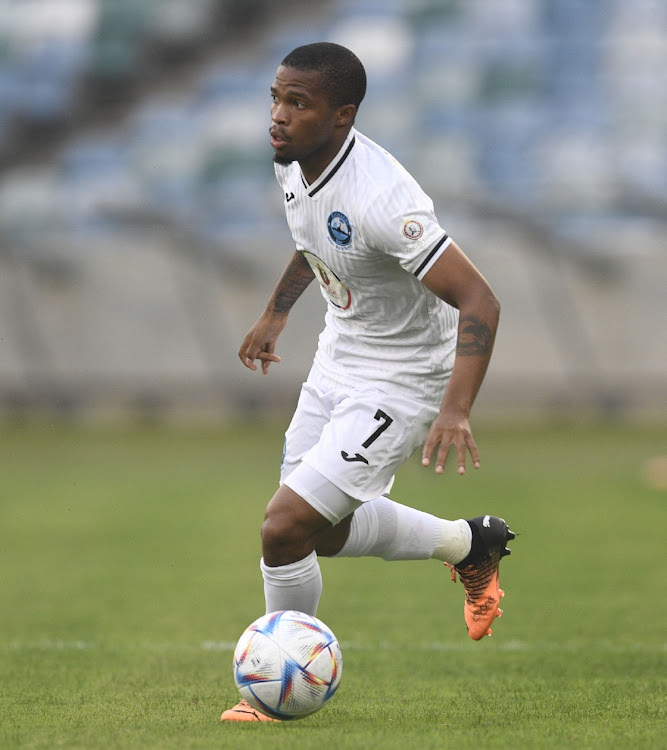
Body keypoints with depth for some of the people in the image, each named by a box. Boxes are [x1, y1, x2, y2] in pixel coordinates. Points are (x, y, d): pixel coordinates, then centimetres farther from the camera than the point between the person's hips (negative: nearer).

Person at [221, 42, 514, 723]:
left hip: (399, 381, -9)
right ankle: (470, 545, 42)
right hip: (337, 359, 9)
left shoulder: (379, 196, -33)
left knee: (284, 530, -15)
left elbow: (478, 300, -34)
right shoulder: (295, 164, -7)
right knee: (325, 531, 21)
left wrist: (455, 411, -44)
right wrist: (276, 312, 23)